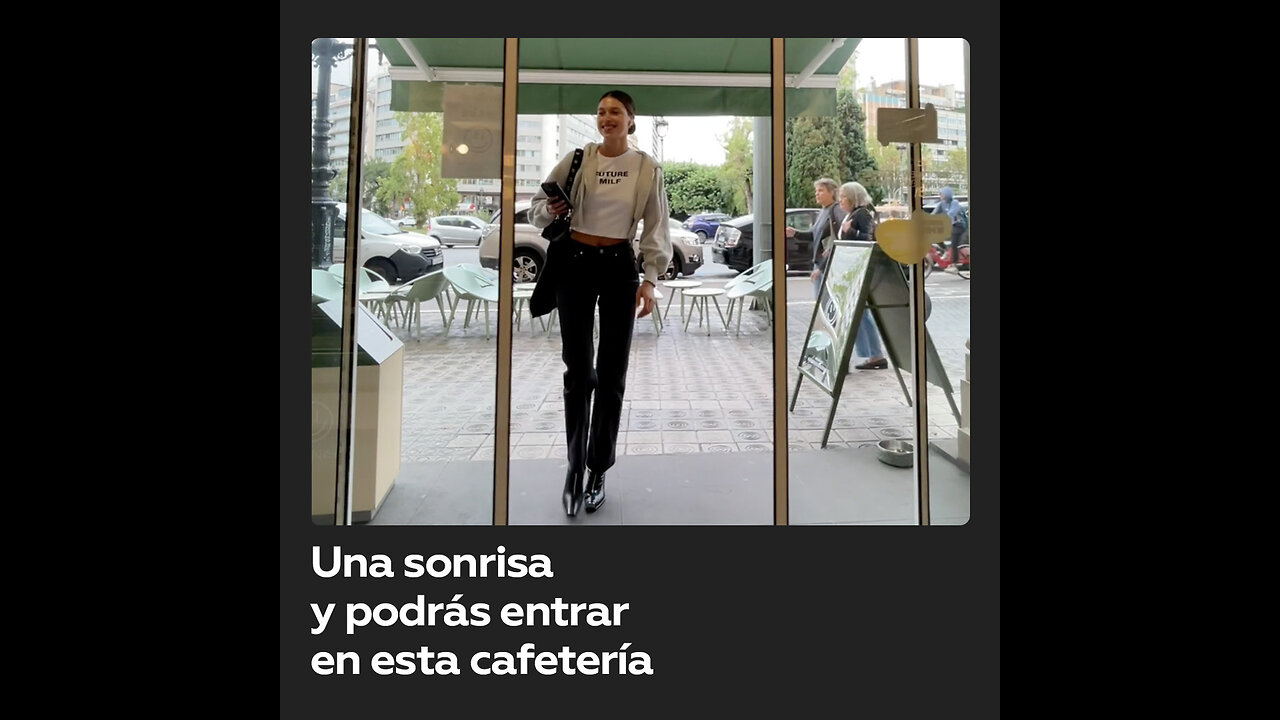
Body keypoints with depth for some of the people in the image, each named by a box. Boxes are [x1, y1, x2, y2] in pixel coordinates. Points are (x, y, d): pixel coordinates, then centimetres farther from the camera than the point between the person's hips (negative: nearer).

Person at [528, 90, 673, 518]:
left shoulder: (646, 168, 2)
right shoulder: (577, 159, 2)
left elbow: (655, 228, 2)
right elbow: (538, 204, 8)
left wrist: (650, 280, -5)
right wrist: (549, 211, -15)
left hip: (619, 266, 0)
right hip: (574, 263, 1)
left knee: (611, 373, 2)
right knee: (577, 369, 3)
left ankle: (597, 471, 13)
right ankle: (575, 464, 15)